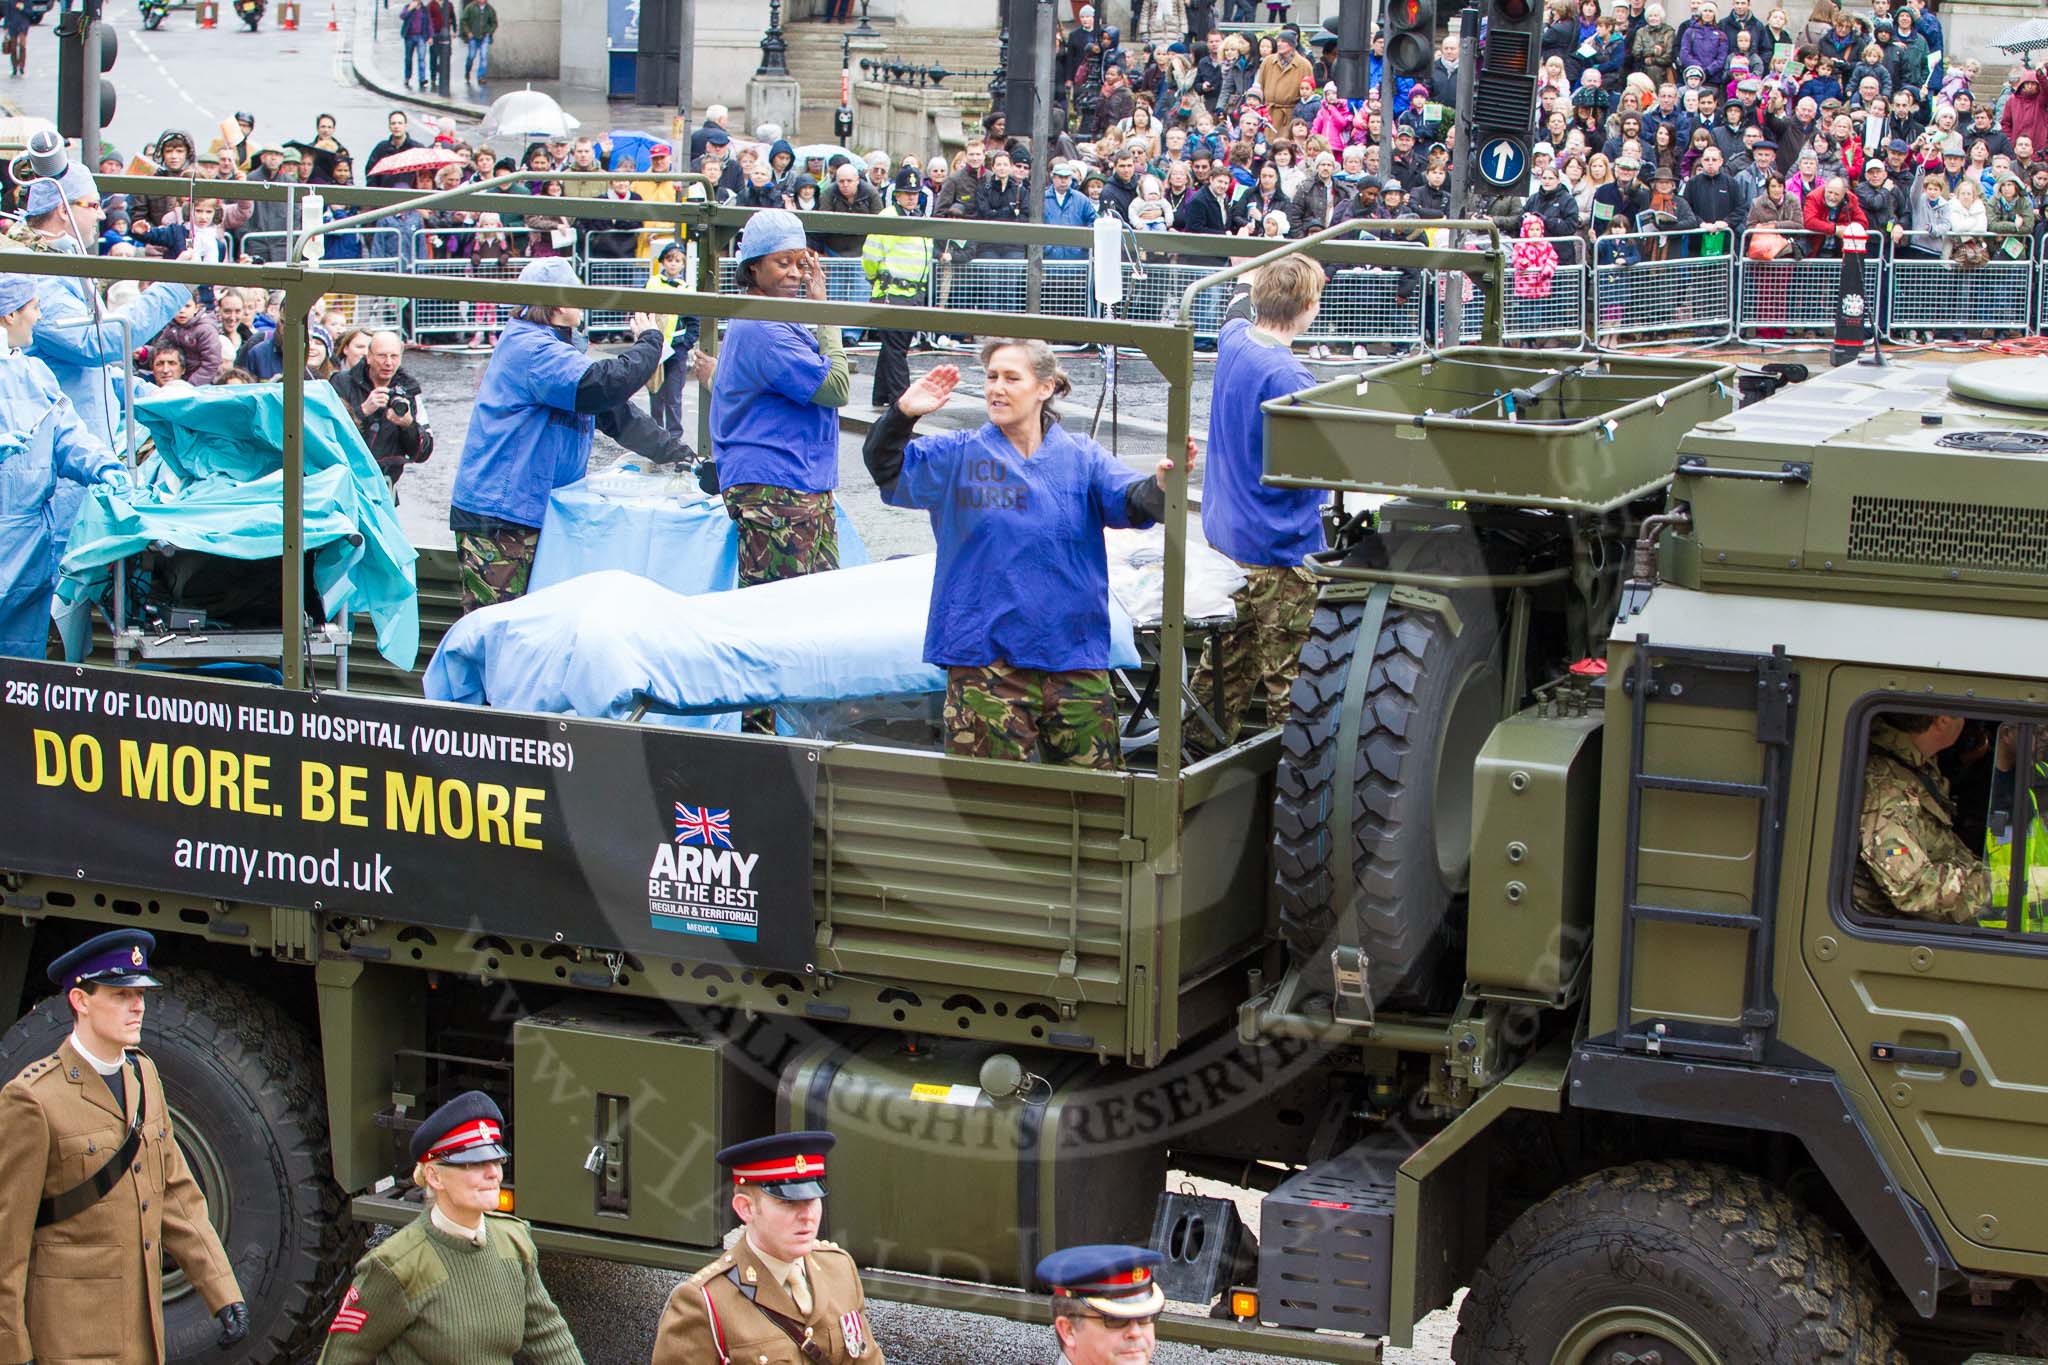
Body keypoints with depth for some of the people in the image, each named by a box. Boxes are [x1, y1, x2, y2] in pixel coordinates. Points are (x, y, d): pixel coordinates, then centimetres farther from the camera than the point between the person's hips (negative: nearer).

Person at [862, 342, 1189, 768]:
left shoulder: (1081, 457, 4)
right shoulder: (959, 455, 4)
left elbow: (1132, 500, -11)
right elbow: (888, 468, -7)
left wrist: (1161, 484, -34)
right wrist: (902, 414, -26)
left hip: (1073, 655, 1)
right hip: (984, 659, -1)